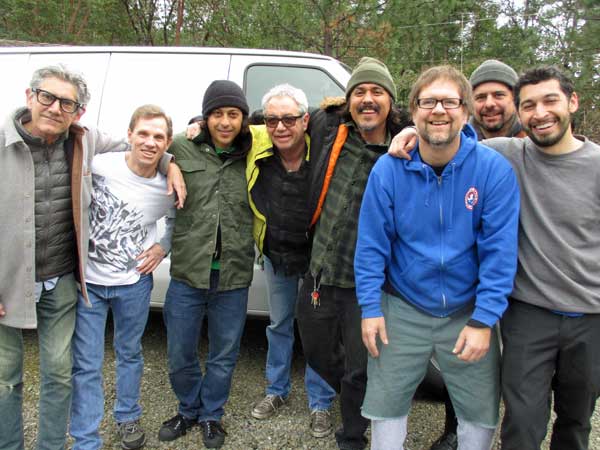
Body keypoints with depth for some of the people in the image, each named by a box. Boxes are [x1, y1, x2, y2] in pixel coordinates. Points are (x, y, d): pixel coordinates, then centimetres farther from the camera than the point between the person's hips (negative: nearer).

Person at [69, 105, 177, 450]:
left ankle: (128, 418, 42)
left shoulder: (167, 188, -8)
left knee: (130, 354, 20)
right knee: (86, 365, 5)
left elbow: (177, 221, 13)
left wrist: (163, 247, -3)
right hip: (87, 280, -2)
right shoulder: (98, 166, -16)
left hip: (134, 283, 2)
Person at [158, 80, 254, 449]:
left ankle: (211, 415, 41)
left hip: (234, 277, 0)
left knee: (224, 355, 16)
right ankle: (189, 410, 43)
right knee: (180, 355, 15)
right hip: (187, 272, 0)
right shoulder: (182, 149, -3)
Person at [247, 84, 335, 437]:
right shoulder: (255, 145, -15)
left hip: (317, 255, -3)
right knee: (279, 325, 22)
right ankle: (278, 390, 44)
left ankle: (321, 403, 30)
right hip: (276, 255, 4)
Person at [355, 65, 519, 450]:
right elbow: (371, 244, -7)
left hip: (467, 312, 0)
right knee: (385, 406, 13)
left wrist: (483, 321, -15)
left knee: (482, 413, 14)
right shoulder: (388, 170, -11)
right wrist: (370, 307, -8)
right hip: (403, 309, 1)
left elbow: (500, 251, -12)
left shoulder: (494, 169, -13)